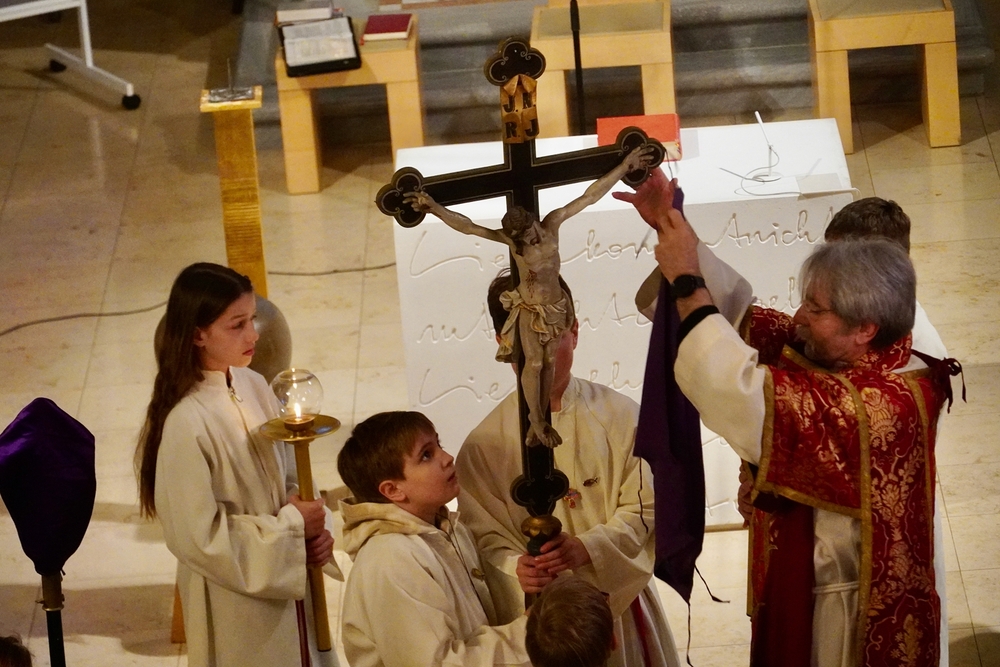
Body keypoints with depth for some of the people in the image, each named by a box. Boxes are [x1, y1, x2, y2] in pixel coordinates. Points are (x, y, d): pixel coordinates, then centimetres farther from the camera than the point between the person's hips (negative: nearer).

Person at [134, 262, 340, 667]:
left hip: (287, 580, 6)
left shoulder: (253, 387, -3)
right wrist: (291, 526, -17)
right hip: (236, 600, -6)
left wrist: (316, 529, -9)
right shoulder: (187, 423, -24)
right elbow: (198, 535, -22)